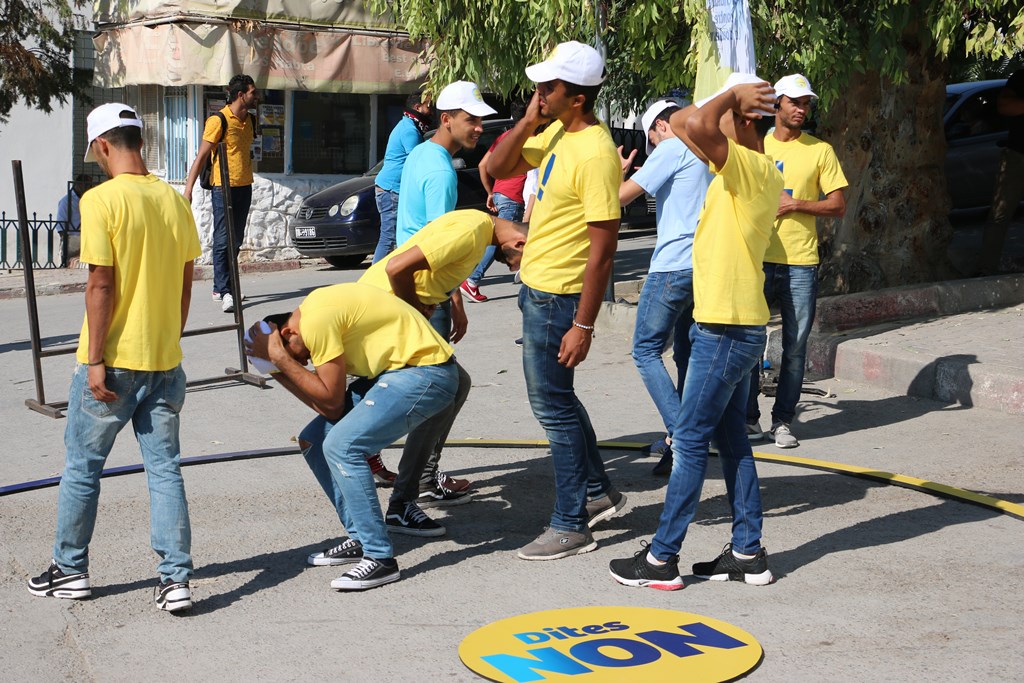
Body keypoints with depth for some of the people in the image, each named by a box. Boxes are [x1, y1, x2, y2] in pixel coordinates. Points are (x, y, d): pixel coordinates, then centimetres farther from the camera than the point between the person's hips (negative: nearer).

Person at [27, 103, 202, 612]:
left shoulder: (101, 199, -13)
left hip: (113, 361, -5)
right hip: (165, 360, 5)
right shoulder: (174, 201, 5)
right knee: (165, 469, 7)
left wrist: (95, 359, -11)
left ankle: (70, 570, 24)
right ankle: (175, 579, 4)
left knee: (82, 467, 12)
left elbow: (101, 285, -16)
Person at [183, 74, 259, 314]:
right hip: (224, 187, -7)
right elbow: (202, 156, -11)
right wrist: (188, 189, -16)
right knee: (223, 240, -9)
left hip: (244, 186, 7)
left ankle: (220, 288, 19)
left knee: (236, 240, 10)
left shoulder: (250, 120, 12)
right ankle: (225, 293, -12)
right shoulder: (218, 120, -10)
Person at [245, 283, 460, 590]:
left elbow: (331, 399, -16)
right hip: (392, 373, 11)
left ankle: (380, 558, -14)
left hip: (426, 372, -11)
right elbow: (330, 409, 6)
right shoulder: (311, 312, 11)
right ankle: (361, 538, 16)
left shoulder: (317, 321, -18)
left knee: (341, 446, -21)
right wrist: (280, 371, 2)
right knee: (314, 440, 8)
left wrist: (280, 358, -13)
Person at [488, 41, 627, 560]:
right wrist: (528, 121, -4)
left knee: (553, 406, -1)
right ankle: (598, 493, 35)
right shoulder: (555, 133, 6)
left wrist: (583, 326, -24)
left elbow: (603, 249, -24)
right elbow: (497, 168, 12)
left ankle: (570, 527, 11)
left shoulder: (595, 153, -23)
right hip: (537, 286, 10)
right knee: (555, 399, 20)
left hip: (557, 298, -10)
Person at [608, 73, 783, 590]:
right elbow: (683, 124, 26)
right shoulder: (748, 171, 13)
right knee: (731, 440, 14)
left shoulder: (748, 166, -16)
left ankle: (661, 559, 4)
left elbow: (696, 125, -34)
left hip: (727, 330, -10)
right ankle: (748, 553, 21)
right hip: (732, 327, 10)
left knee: (690, 440, -3)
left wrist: (732, 95, -18)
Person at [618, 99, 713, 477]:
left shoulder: (672, 149, -7)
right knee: (687, 353, 15)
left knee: (646, 350, -3)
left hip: (674, 265, -8)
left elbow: (622, 196, -9)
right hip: (706, 267, 8)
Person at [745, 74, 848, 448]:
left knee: (795, 347, 2)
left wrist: (795, 204, -10)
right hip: (757, 259, 1)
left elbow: (838, 205, 3)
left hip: (801, 263, -1)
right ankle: (747, 418, 11)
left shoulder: (820, 150, 6)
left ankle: (783, 420, 12)